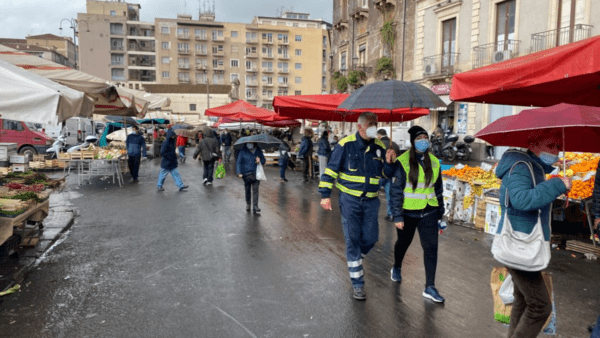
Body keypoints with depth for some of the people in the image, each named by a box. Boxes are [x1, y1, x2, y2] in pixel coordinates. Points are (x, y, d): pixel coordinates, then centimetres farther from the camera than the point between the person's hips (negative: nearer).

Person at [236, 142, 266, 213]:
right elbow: (238, 162, 0)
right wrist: (239, 173, -9)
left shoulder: (259, 150, 7)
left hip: (256, 174, 1)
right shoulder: (243, 151, -1)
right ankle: (248, 204, 31)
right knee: (248, 190, 8)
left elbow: (264, 161, 14)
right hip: (246, 174, -1)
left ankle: (255, 207, -3)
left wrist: (260, 161, -10)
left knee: (255, 190, -6)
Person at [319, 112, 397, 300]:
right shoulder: (346, 144, -9)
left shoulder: (379, 147, 4)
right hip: (350, 199, -4)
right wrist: (325, 195, -13)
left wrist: (389, 163, -11)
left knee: (370, 238, 6)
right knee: (352, 240, -1)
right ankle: (357, 284, 10)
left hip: (371, 200, 4)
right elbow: (331, 169, -7)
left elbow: (386, 174, 11)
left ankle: (354, 259, 38)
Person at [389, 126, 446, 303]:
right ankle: (396, 268, 46)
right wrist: (397, 216, -15)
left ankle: (430, 287, 5)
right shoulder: (403, 162, -13)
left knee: (431, 247, -3)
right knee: (403, 242, 18)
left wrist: (441, 212, 14)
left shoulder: (434, 162, 3)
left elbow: (438, 188, 13)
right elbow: (396, 190, -12)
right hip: (408, 212, -3)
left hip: (428, 212, 3)